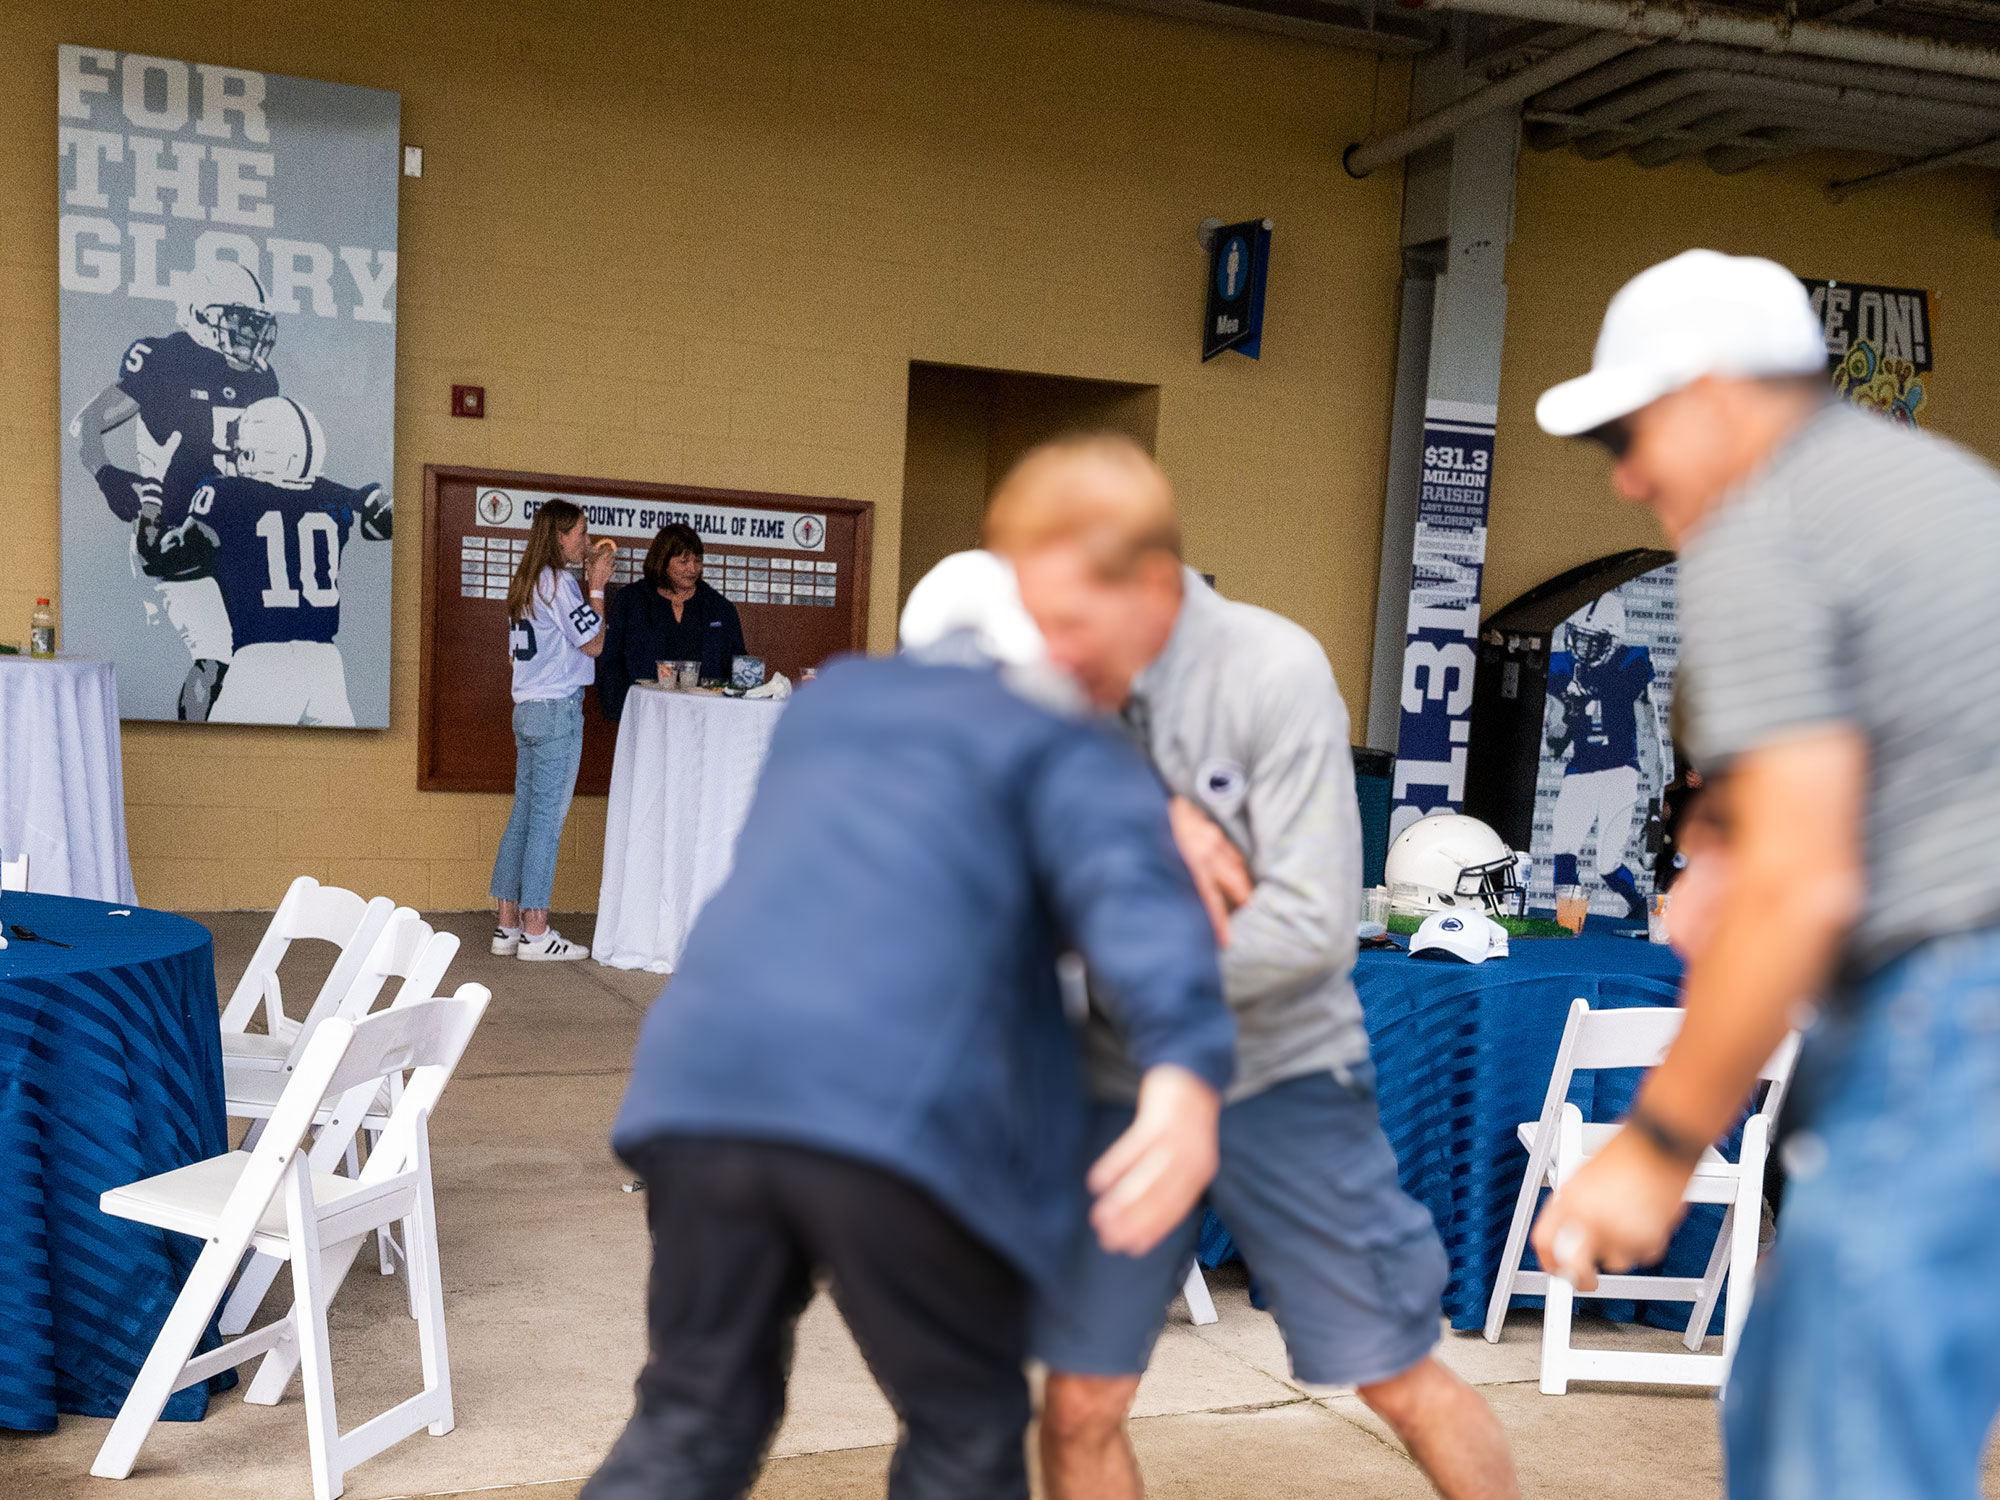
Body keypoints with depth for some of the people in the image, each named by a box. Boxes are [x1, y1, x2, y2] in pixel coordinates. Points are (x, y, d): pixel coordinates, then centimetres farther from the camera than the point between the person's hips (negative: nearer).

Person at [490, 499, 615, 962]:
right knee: (547, 819, -5)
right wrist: (597, 585, -3)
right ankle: (535, 932, -1)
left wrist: (588, 580, 20)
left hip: (528, 709, 9)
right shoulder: (559, 582, -11)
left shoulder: (525, 584, 15)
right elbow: (594, 644, -10)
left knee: (523, 816, 11)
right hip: (558, 708, -9)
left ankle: (508, 925, 14)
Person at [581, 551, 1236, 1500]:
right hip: (905, 1116, -4)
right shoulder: (1074, 755, 14)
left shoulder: (832, 701, 30)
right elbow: (1132, 888, -8)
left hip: (714, 1089, 5)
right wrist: (1189, 1077, -26)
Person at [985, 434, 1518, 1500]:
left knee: (1402, 1382, 10)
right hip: (1120, 1085, 3)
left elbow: (1312, 925, -20)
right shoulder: (1053, 682, -5)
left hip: (1280, 1075, -3)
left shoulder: (1275, 671, -18)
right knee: (1079, 1407, 5)